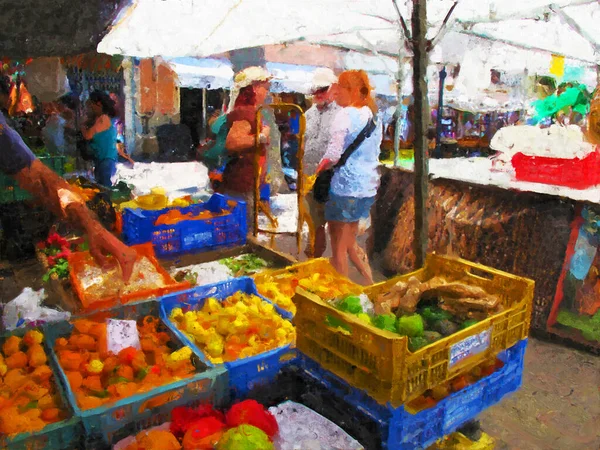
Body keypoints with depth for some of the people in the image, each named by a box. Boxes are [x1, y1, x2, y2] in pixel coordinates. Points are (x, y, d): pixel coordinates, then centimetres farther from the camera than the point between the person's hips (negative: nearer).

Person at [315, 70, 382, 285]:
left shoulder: (345, 115, -12)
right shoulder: (372, 115, 12)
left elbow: (333, 154, -19)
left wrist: (320, 168, -1)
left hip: (345, 185, -8)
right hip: (368, 186, 8)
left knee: (339, 248, 5)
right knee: (350, 242, 22)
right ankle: (370, 284, 26)